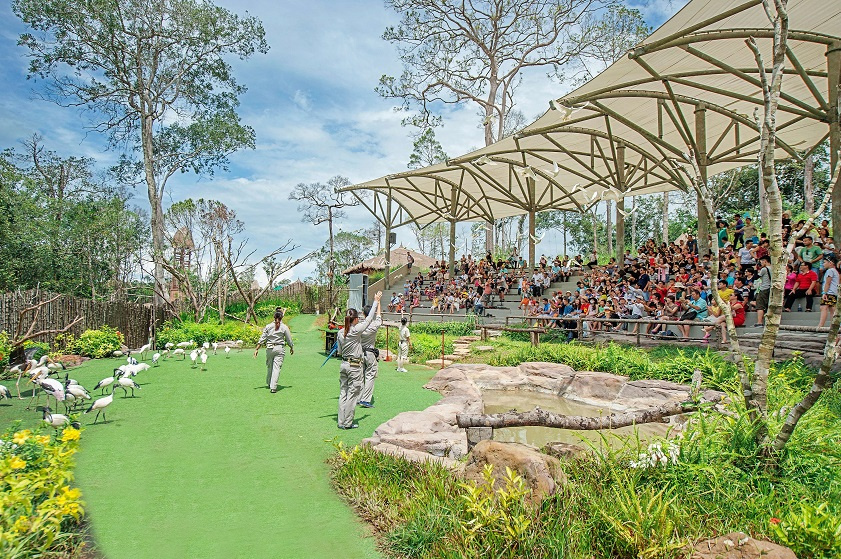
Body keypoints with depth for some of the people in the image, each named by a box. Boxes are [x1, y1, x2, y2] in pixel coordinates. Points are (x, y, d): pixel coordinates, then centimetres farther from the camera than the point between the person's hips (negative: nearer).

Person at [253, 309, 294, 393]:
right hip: (280, 348, -2)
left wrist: (256, 349, 4)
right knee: (276, 367, -2)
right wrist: (292, 348, 20)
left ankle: (269, 383, 33)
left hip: (269, 348, 2)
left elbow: (262, 339, 0)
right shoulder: (284, 327, -3)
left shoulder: (268, 326, 1)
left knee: (269, 366, 18)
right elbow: (289, 340, 3)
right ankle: (273, 387, -6)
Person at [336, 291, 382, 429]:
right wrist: (376, 301, 2)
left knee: (343, 393, 11)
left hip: (343, 365, 6)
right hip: (355, 366, -6)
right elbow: (369, 318, -6)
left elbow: (340, 352, 10)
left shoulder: (340, 333, 2)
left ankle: (341, 422, 17)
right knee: (352, 395, 3)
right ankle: (347, 423, 9)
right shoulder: (356, 330, -15)